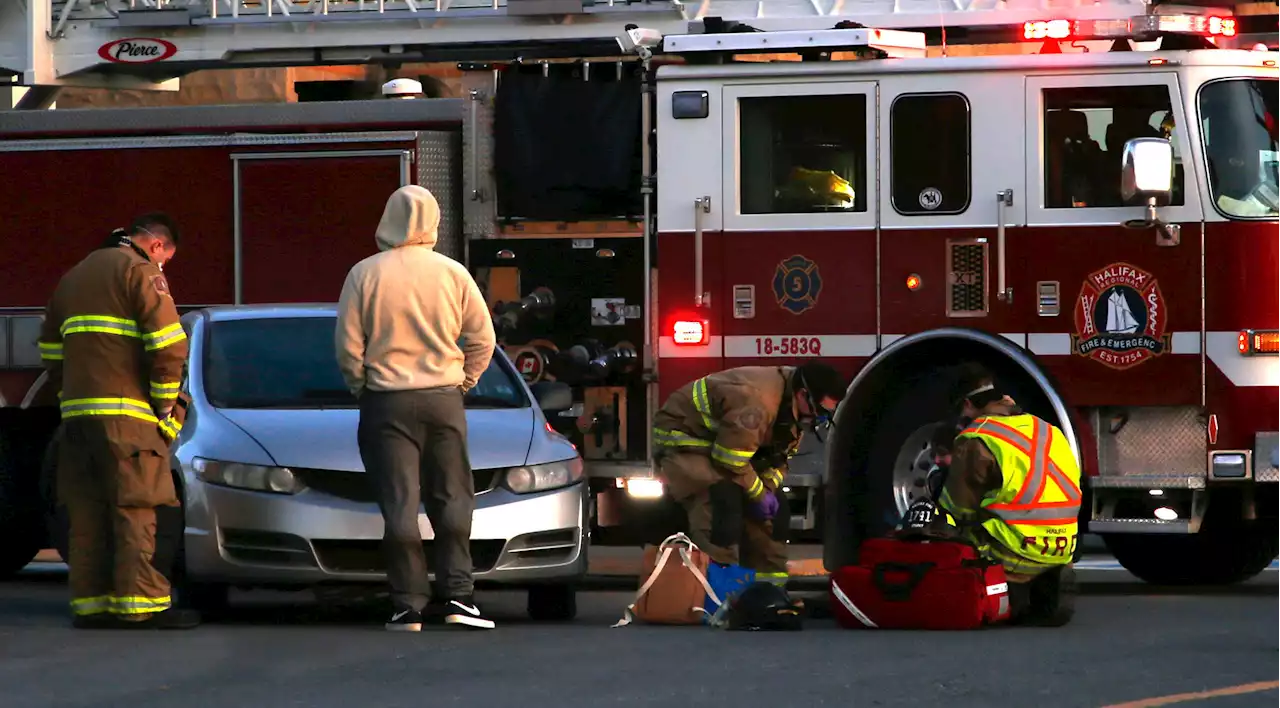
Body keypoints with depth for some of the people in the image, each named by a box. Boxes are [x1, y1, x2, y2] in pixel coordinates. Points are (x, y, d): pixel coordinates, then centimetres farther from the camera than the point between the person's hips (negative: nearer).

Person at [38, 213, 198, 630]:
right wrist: (165, 408, -3)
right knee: (134, 509, -7)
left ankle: (89, 603, 5)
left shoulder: (74, 276, 22)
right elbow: (168, 345, -12)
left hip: (77, 410, 7)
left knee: (87, 514, 7)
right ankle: (141, 603, -11)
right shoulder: (141, 272, -4)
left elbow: (50, 348, 24)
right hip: (124, 411, -7)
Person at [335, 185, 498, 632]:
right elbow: (482, 338, 3)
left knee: (399, 503, -1)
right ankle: (456, 593, 2)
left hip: (386, 401, -1)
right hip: (443, 399, 1)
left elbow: (348, 344, -4)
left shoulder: (365, 274, -5)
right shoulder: (452, 273, -1)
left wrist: (360, 387, 10)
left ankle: (409, 604, -3)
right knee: (451, 498, 9)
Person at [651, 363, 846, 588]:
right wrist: (758, 493, -17)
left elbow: (778, 456, 10)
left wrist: (769, 488, -8)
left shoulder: (792, 407, -3)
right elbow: (729, 462, -30)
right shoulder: (757, 403, -36)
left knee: (775, 511, 7)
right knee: (723, 505, -30)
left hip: (722, 439, 10)